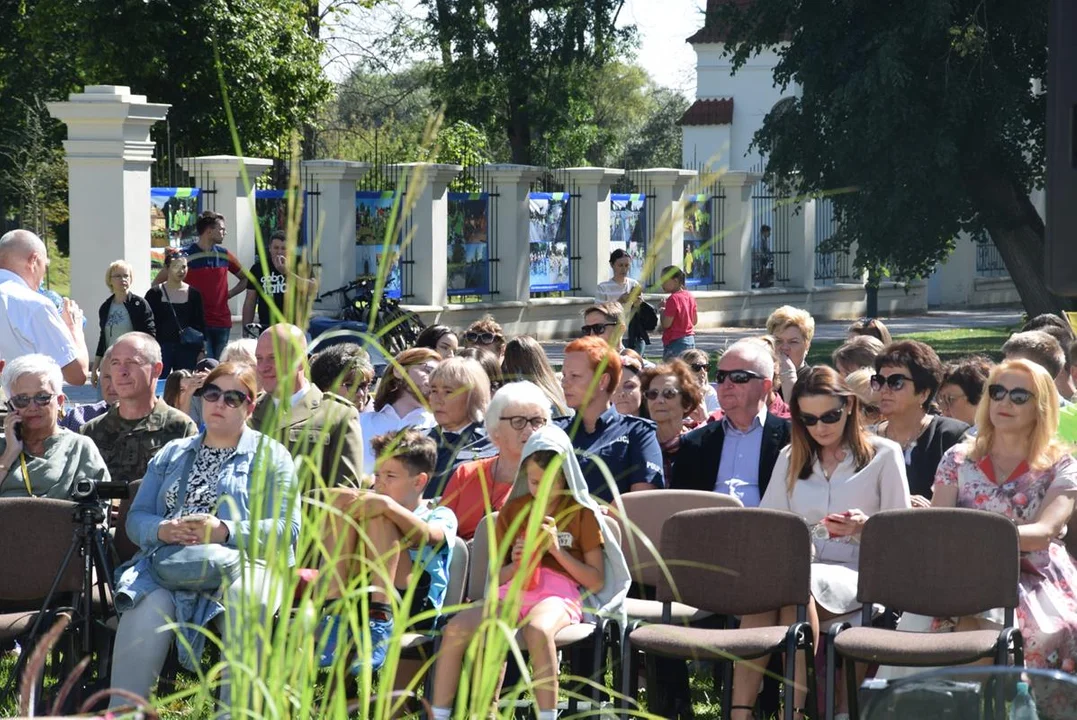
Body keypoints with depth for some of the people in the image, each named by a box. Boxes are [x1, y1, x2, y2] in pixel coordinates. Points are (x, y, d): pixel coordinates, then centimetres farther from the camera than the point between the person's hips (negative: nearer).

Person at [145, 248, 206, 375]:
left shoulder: (194, 294, 6)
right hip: (162, 348, -1)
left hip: (187, 350, 1)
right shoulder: (154, 294, 2)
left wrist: (201, 351, 4)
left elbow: (200, 324, 10)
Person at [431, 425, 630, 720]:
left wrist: (557, 550, -9)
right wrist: (515, 564, -4)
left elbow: (597, 581, 3)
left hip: (560, 593, -4)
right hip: (515, 592, 4)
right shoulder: (513, 510, 17)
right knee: (456, 628, -25)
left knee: (537, 630, -41)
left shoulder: (581, 513, 7)